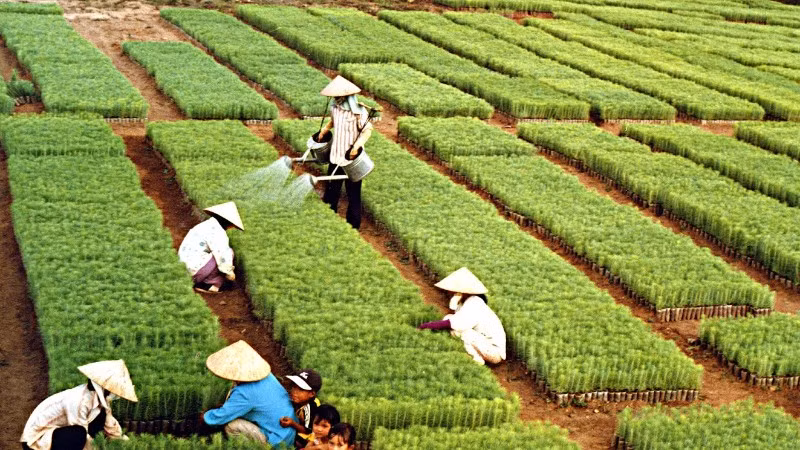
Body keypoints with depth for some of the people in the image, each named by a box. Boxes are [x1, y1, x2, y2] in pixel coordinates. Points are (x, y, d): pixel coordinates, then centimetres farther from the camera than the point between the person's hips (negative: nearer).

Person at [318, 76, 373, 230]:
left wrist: (357, 145, -33)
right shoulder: (335, 108, 1)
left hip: (352, 159, -6)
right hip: (336, 157, 6)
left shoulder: (359, 111, -19)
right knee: (331, 190, 16)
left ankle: (353, 224, 18)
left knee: (353, 193, 5)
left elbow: (368, 130, -19)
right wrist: (325, 129, 10)